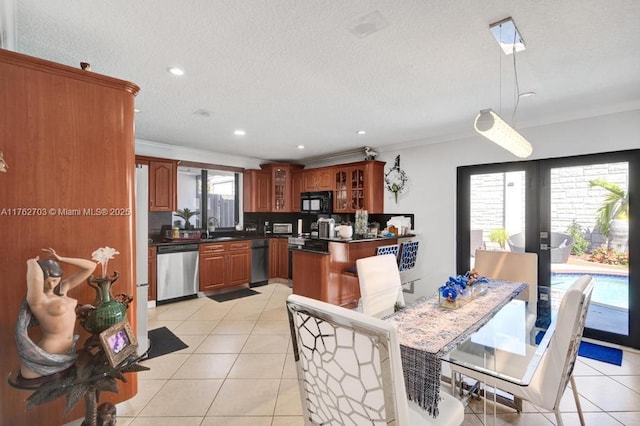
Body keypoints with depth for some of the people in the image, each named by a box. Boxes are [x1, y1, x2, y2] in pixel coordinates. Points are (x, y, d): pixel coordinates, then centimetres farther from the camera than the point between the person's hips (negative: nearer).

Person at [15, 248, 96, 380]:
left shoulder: (62, 289, 2)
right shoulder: (36, 300, -19)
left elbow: (91, 267, 3)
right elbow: (35, 277, -43)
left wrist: (60, 259, -3)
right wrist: (32, 263, -21)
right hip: (48, 357, -6)